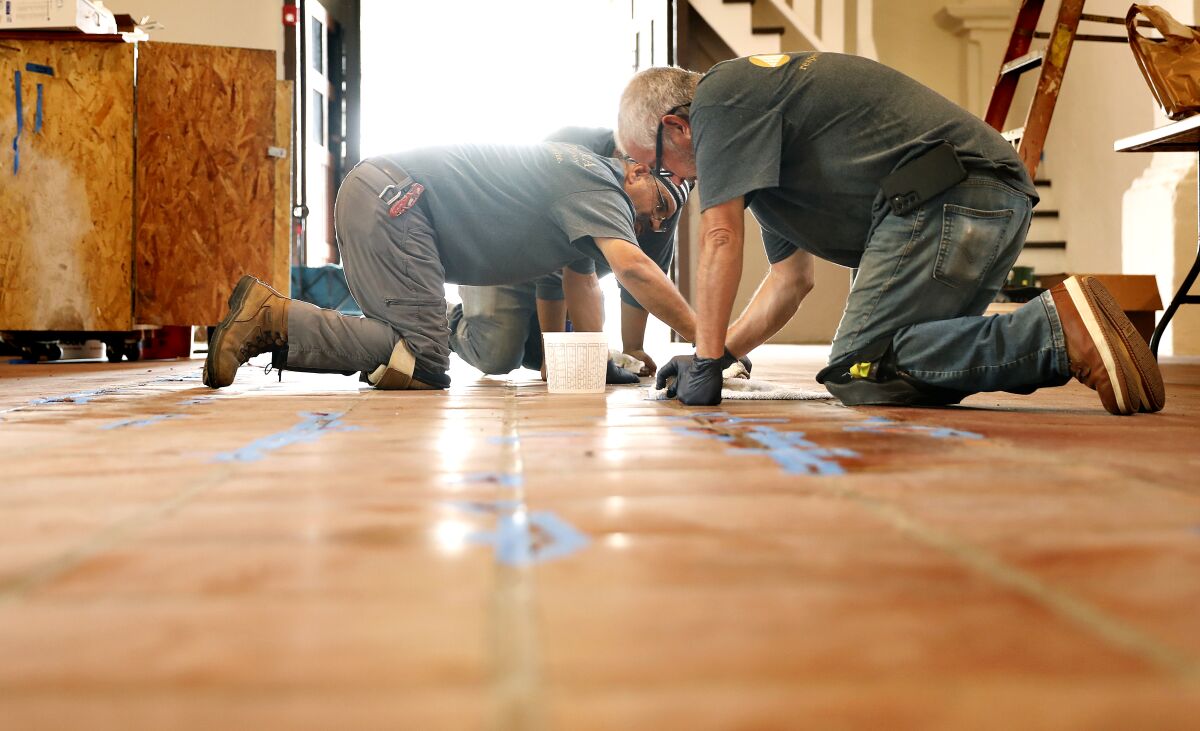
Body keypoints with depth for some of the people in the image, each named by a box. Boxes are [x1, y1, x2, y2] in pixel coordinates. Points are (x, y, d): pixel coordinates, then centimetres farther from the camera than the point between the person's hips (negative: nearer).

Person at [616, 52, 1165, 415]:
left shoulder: (720, 97, 0)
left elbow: (721, 242, -7)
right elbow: (791, 279, 32)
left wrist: (707, 362, -2)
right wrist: (713, 355, 25)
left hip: (949, 195, -10)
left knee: (859, 371, -14)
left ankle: (1060, 329, -22)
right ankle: (1068, 330, 3)